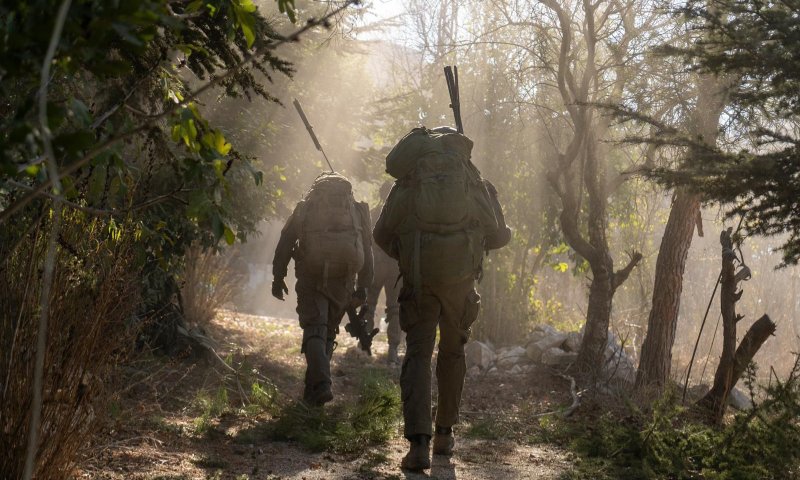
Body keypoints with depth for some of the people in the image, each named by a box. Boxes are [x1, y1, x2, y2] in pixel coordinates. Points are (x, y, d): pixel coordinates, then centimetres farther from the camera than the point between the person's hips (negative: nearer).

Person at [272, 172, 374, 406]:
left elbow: (285, 243, 7)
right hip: (342, 279, 2)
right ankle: (315, 386, 18)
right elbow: (367, 249, 14)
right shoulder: (357, 209, 17)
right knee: (328, 330, 15)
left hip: (311, 277, -2)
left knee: (314, 329, -3)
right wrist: (363, 285, 16)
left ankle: (320, 384, -22)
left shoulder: (304, 207, 13)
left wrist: (278, 277, 9)